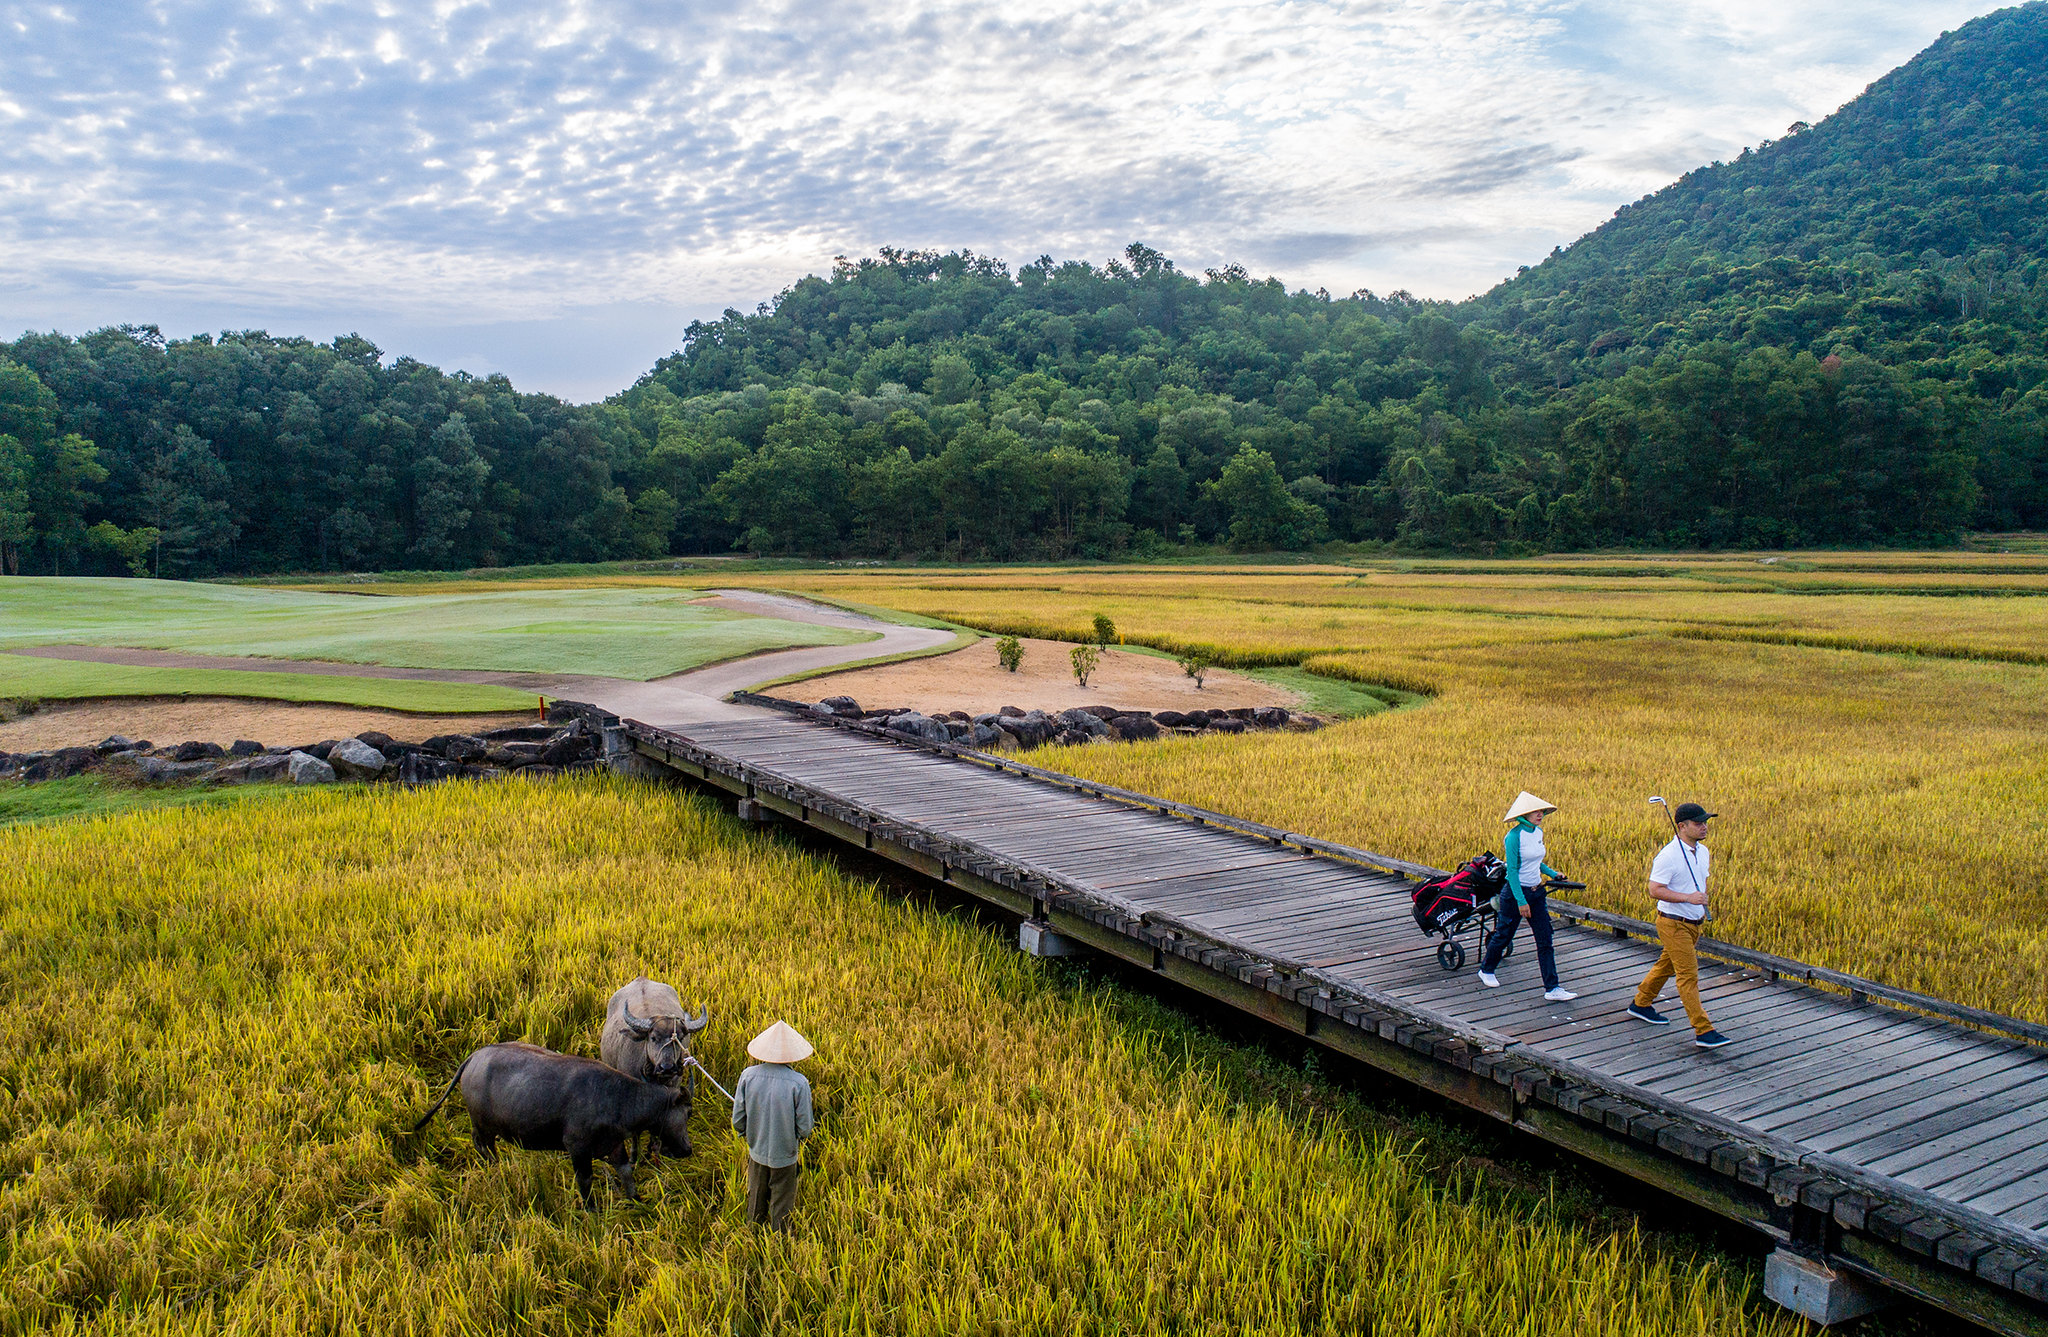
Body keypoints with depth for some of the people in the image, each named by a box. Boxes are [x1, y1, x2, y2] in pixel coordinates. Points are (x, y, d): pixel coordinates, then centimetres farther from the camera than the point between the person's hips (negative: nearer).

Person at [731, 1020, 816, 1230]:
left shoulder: (748, 1076, -15)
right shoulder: (799, 1083, -24)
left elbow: (738, 1121, -6)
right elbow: (804, 1128, -16)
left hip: (757, 1151, 3)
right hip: (785, 1155, -3)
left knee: (755, 1204, 24)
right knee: (781, 1209, 16)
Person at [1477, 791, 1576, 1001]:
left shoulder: (1538, 832, 4)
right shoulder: (1514, 836, -18)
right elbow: (1512, 870, -19)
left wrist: (1552, 873, 5)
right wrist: (1521, 901, -20)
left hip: (1536, 892, 7)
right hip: (1515, 892, -7)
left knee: (1545, 941, 1)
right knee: (1504, 934, 11)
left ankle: (1552, 988, 1)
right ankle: (1486, 970, 35)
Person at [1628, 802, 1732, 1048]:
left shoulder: (1702, 851, 7)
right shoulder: (1669, 855, -20)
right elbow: (1655, 889, -22)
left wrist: (1702, 905, 19)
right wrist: (1688, 897, -29)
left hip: (1694, 923, 9)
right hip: (1673, 924, -9)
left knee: (1666, 965, 20)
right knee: (1689, 975, -8)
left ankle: (1641, 1005, 38)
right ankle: (1704, 1031, -8)